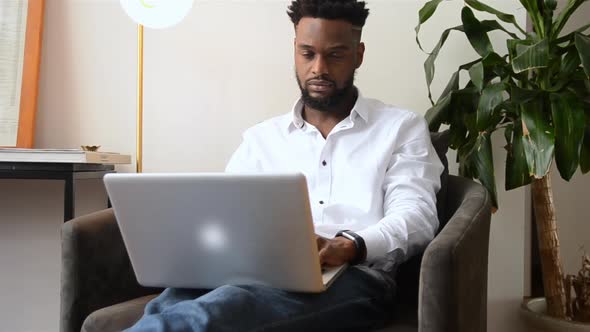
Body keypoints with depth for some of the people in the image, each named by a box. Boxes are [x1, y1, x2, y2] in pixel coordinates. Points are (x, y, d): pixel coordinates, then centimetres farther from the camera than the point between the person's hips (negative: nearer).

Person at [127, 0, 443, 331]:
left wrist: (348, 246, -24)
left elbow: (417, 217, -1)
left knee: (230, 304, -38)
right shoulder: (261, 138, 21)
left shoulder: (402, 127, 12)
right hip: (260, 272, 3)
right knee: (176, 301, -37)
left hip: (352, 278, -2)